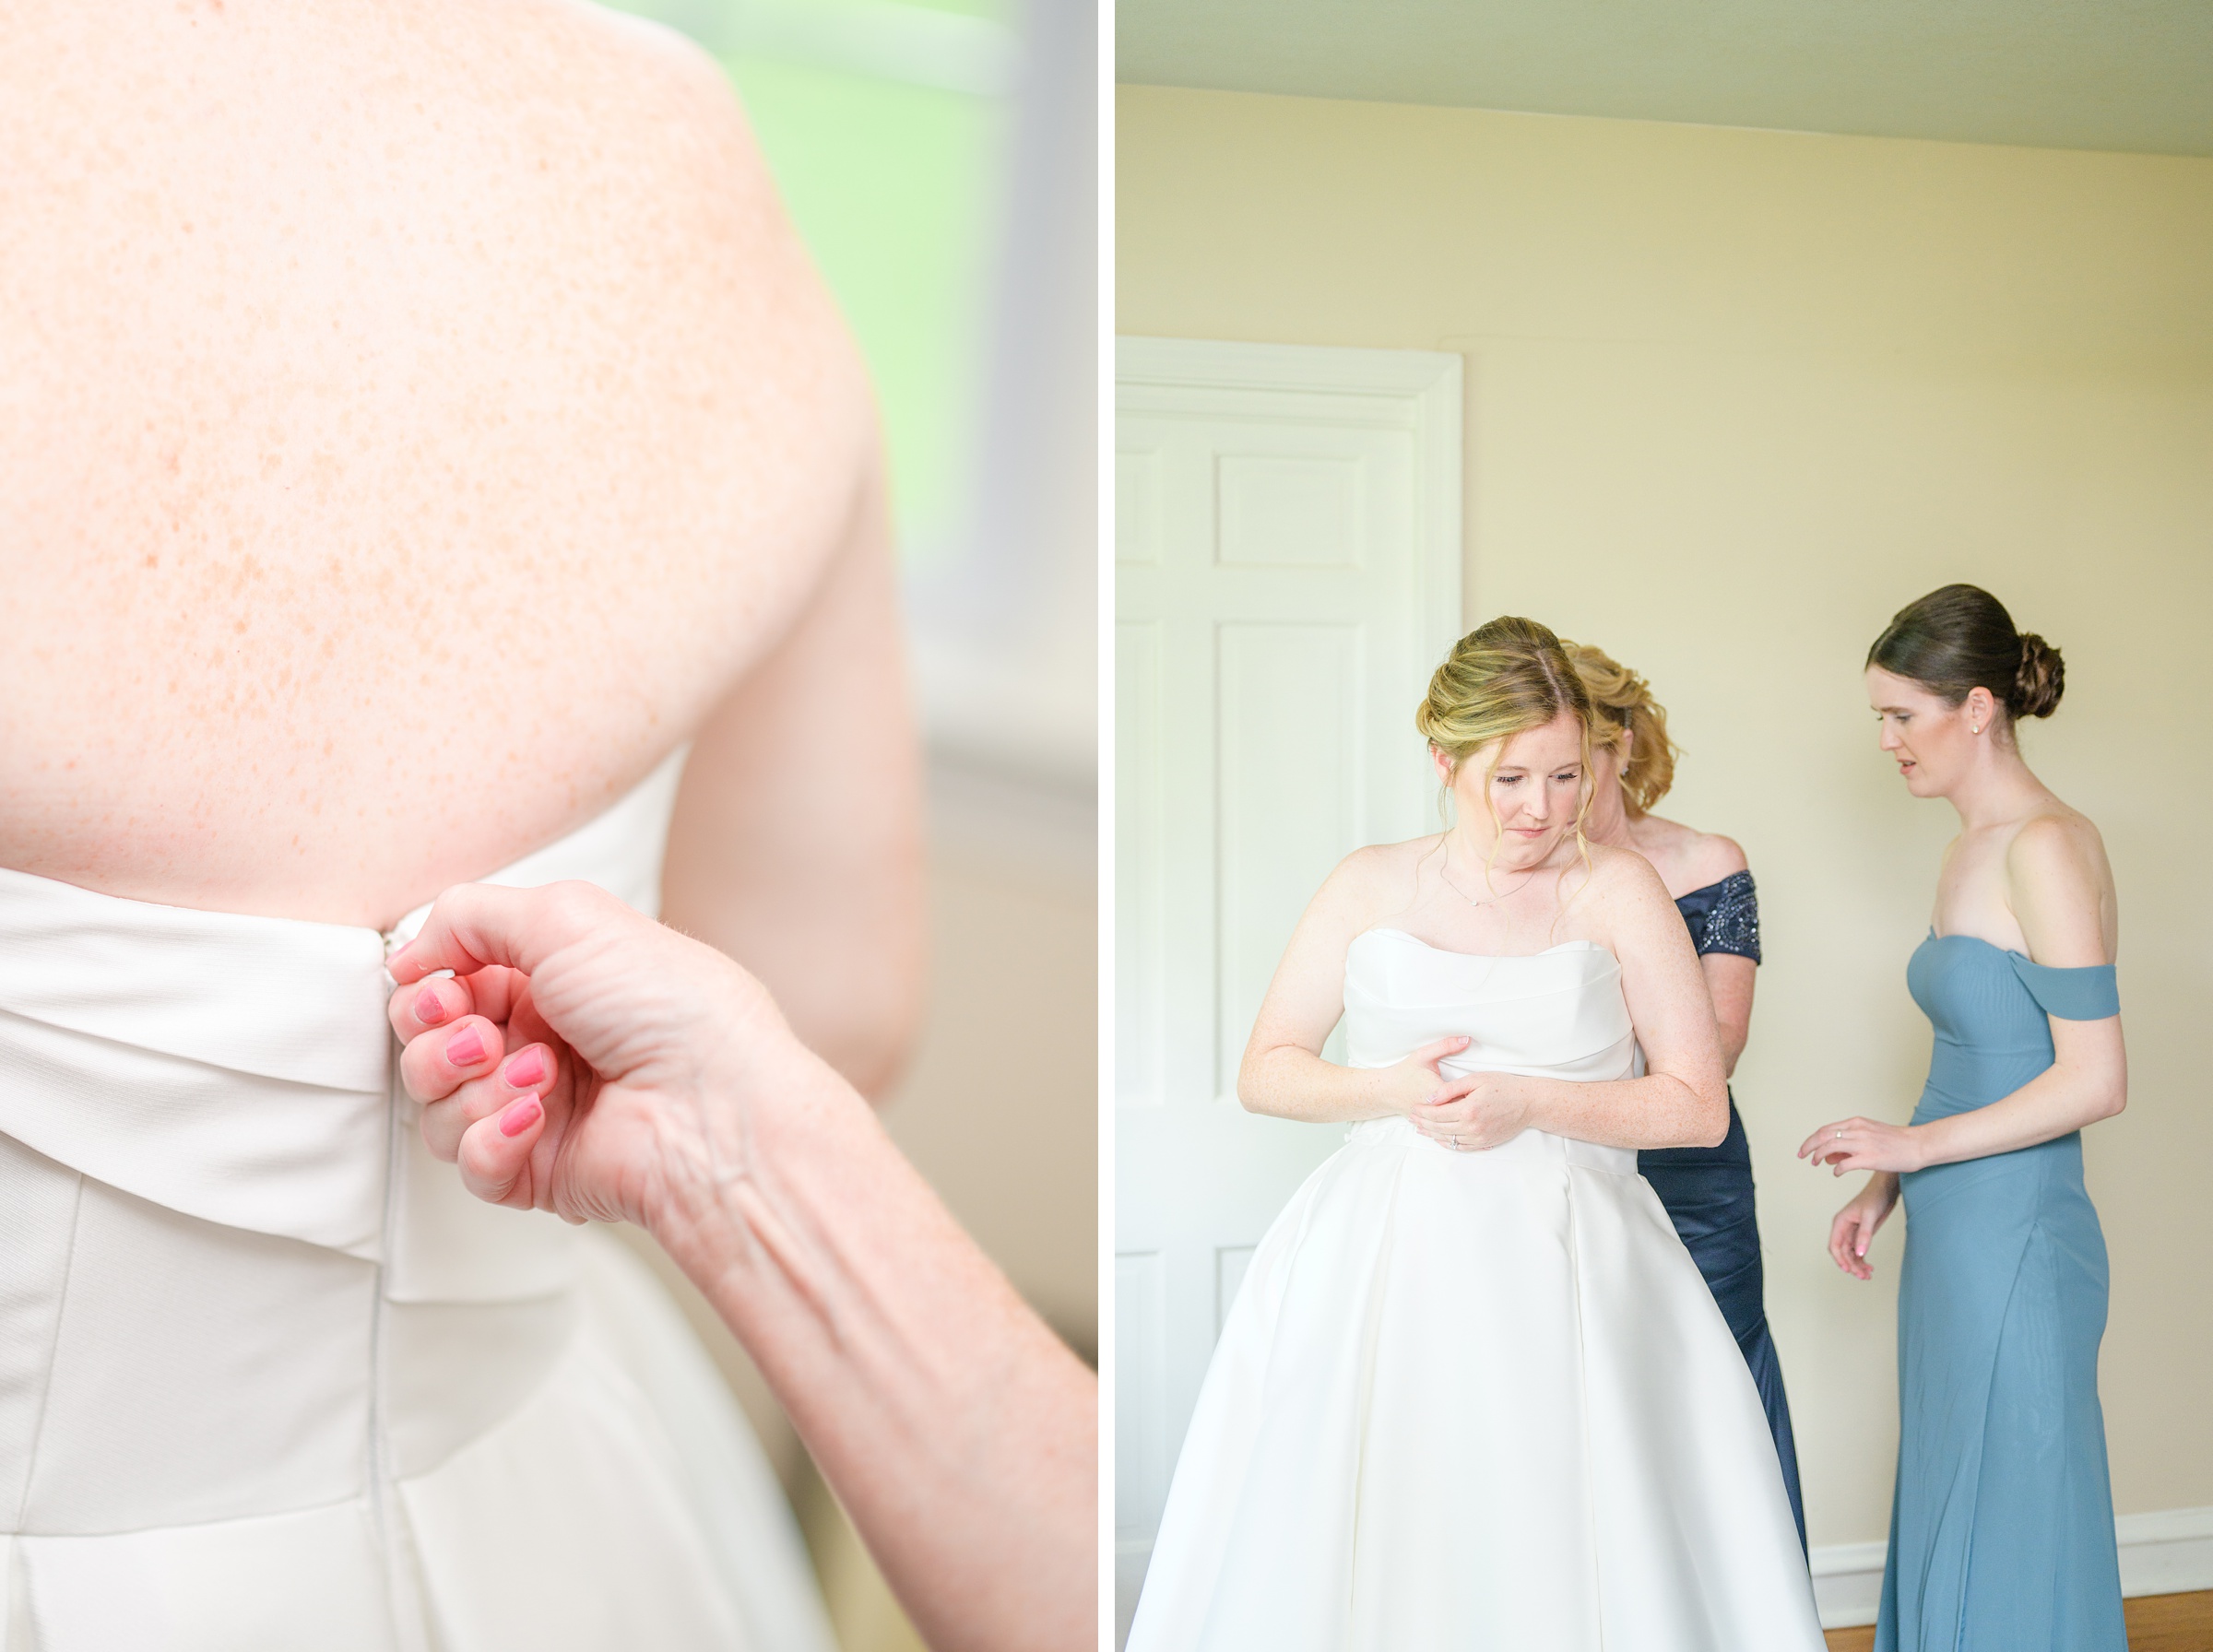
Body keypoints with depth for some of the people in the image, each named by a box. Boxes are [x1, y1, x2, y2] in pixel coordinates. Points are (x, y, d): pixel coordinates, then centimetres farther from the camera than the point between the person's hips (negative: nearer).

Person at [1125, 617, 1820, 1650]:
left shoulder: (1616, 890, 2)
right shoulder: (1370, 886, 7)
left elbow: (1698, 1105, 0)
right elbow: (1264, 1071, 10)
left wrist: (1527, 1103, -11)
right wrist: (1387, 1090, -8)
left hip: (1562, 1269, -1)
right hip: (1379, 1265, 1)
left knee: (1572, 1549, -4)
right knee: (1347, 1553, 0)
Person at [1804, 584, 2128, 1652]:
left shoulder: (2047, 849, -15)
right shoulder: (1971, 850, 13)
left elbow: (2094, 1081, -19)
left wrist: (1917, 1143, -15)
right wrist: (1885, 1188, 13)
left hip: (2014, 1243, -9)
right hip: (1952, 1241, 9)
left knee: (2006, 1541, 2)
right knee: (1944, 1520, 15)